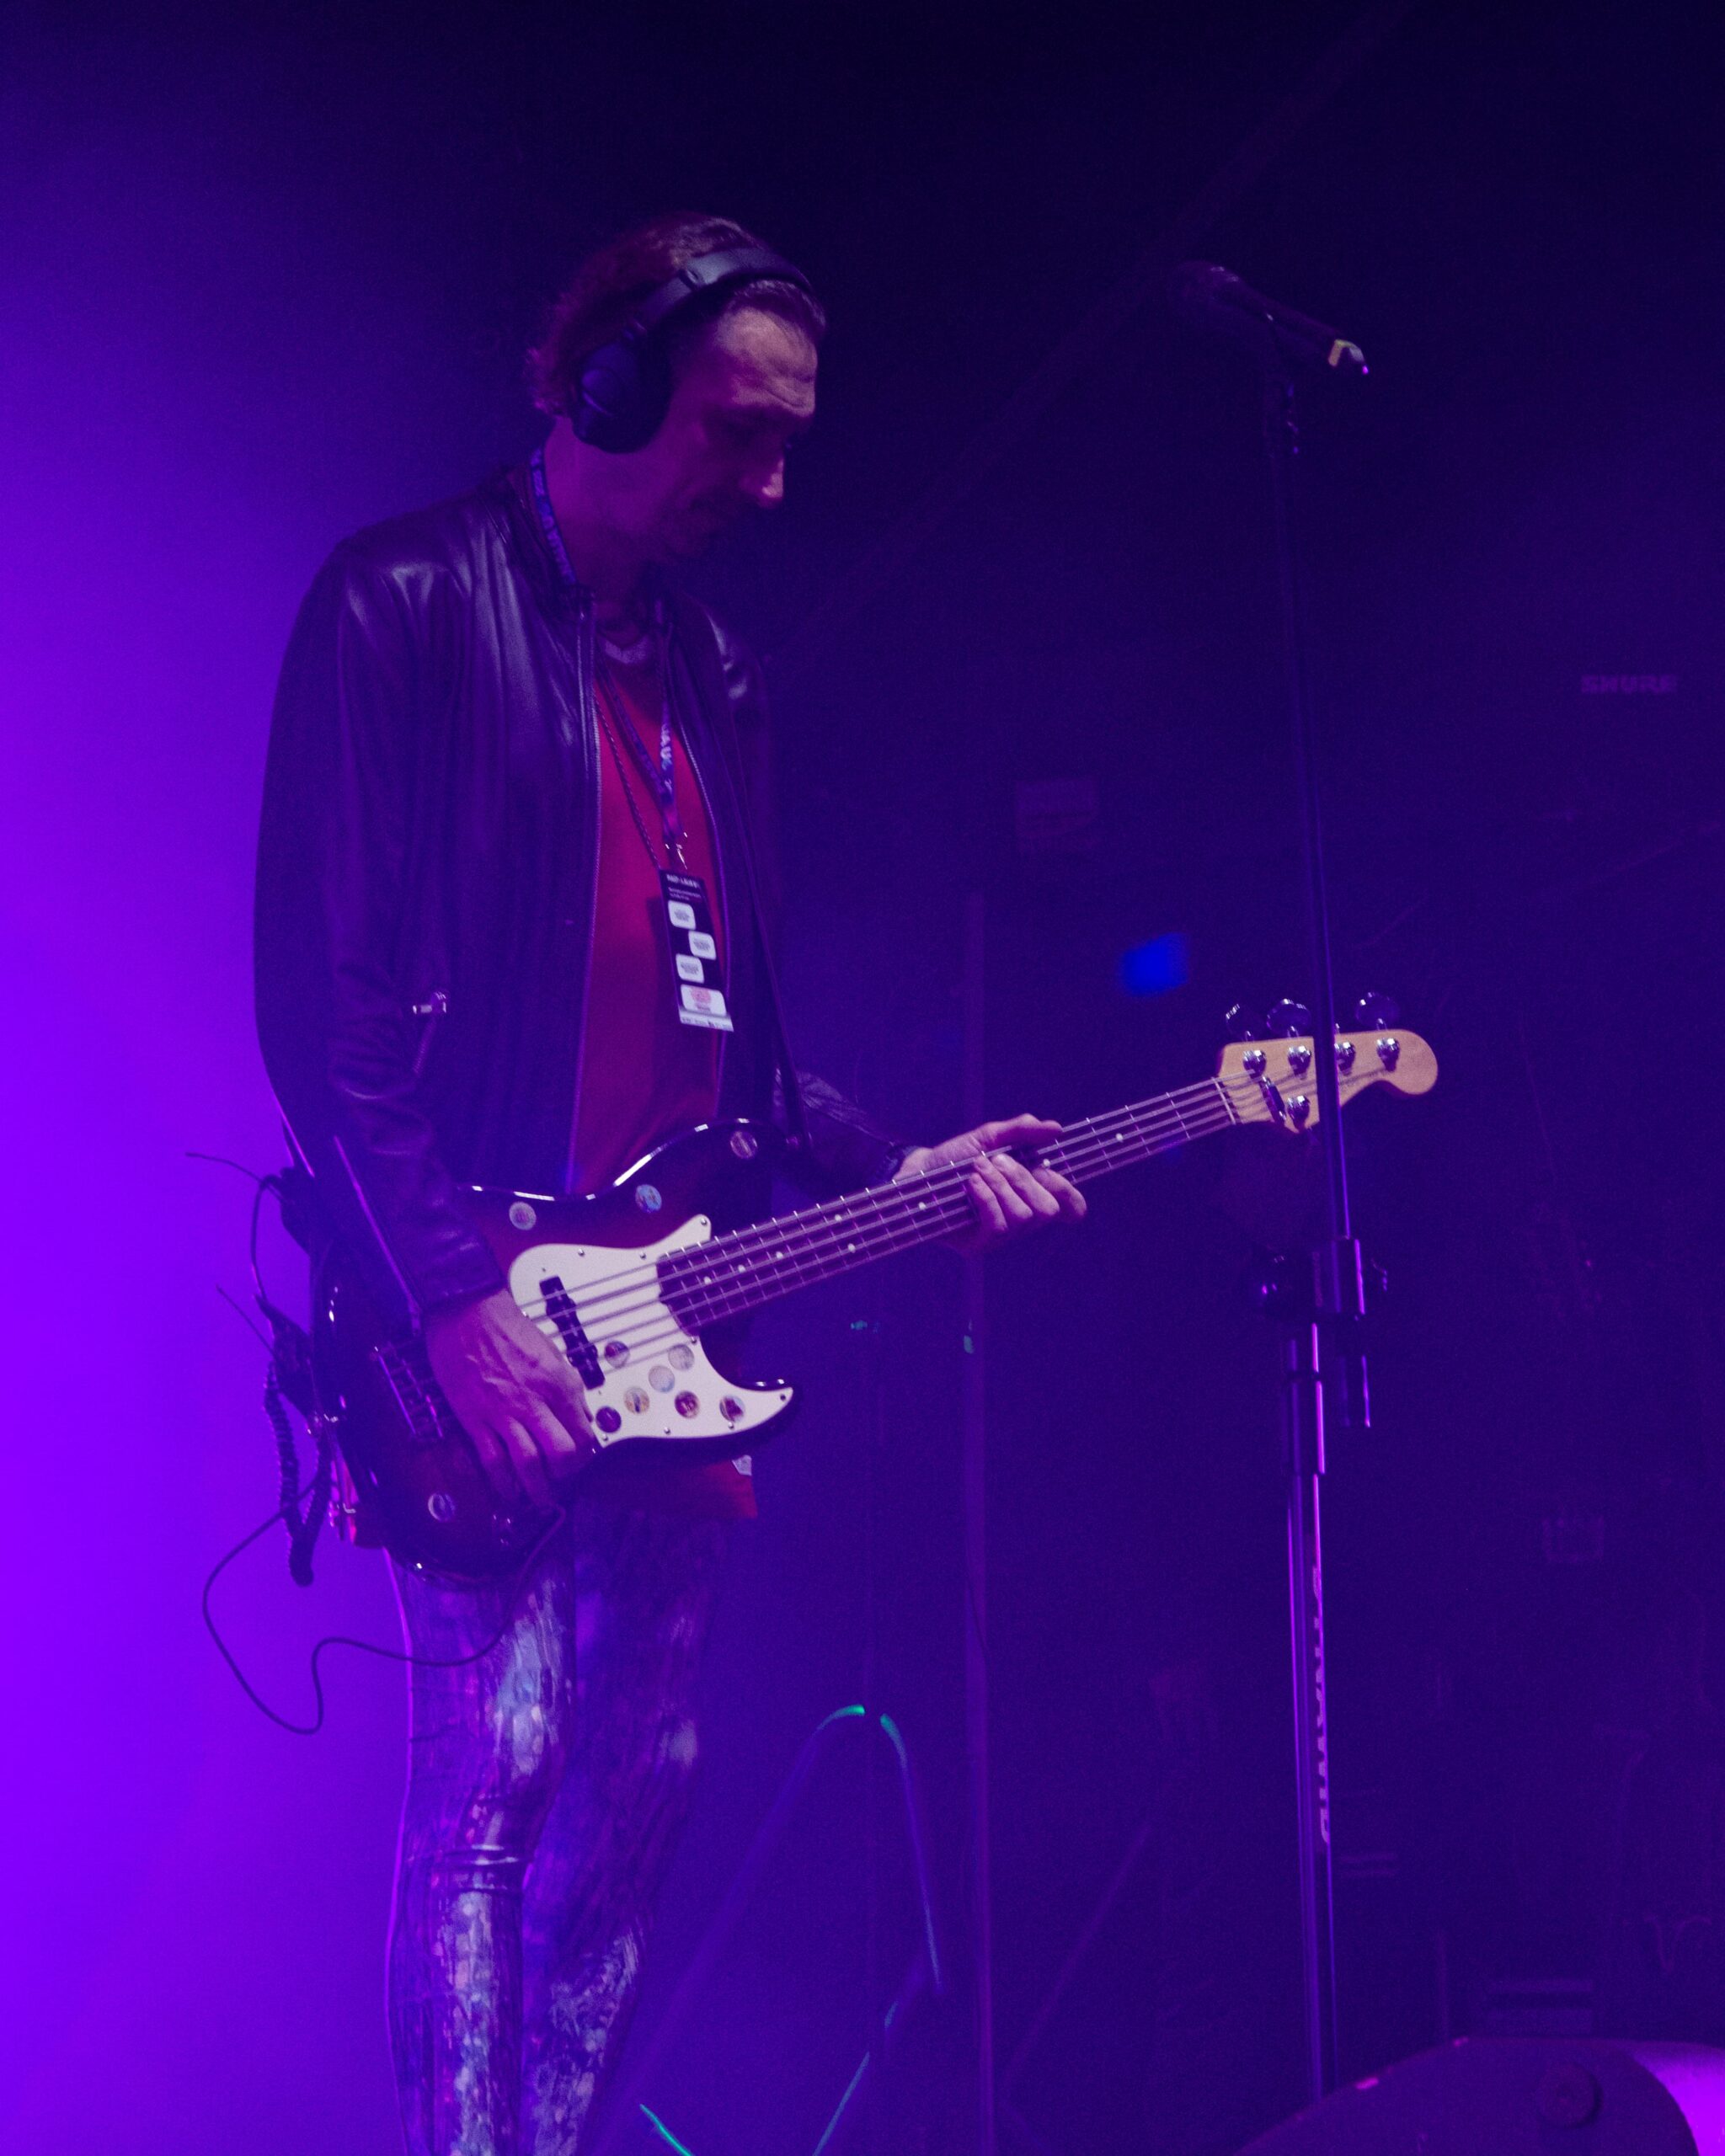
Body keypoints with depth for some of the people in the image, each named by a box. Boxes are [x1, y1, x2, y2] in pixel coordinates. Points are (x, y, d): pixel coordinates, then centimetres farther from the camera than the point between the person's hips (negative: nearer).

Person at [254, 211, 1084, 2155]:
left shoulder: (711, 673, 19)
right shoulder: (406, 605, -5)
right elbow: (327, 997, -13)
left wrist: (892, 1171, 9)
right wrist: (456, 1296, -19)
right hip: (488, 1331, -8)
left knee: (639, 1792, 9)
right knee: (492, 1785, -12)